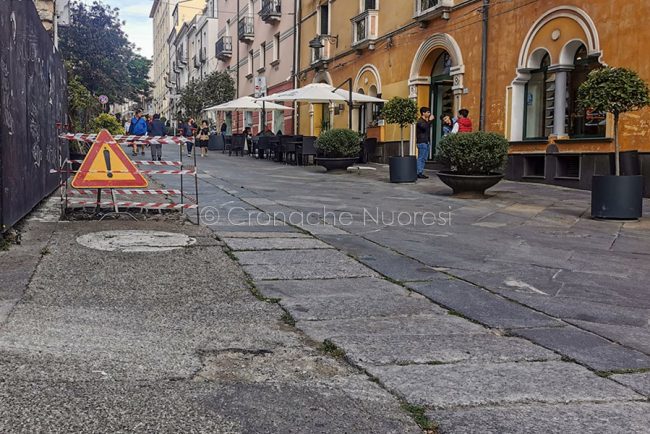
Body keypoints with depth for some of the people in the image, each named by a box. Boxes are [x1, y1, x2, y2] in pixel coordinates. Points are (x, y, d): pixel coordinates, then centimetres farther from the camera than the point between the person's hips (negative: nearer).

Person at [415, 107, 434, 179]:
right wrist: (430, 120, -20)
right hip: (422, 142, -9)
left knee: (424, 158, 9)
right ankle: (419, 173, -8)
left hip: (426, 142, 9)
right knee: (421, 158, -9)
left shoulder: (426, 121, 20)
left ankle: (421, 173, 12)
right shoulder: (420, 121, -9)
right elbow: (424, 127, -27)